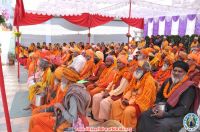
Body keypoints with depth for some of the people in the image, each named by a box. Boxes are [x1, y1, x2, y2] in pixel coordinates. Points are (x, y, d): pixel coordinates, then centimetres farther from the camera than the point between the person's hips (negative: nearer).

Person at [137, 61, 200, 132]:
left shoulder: (189, 88, -15)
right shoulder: (168, 81, 5)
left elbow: (184, 109, -21)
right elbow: (159, 96, 18)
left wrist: (165, 114, -25)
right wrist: (156, 105, -2)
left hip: (180, 115, -6)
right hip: (164, 109, 6)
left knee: (164, 124, -33)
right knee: (144, 116, -11)